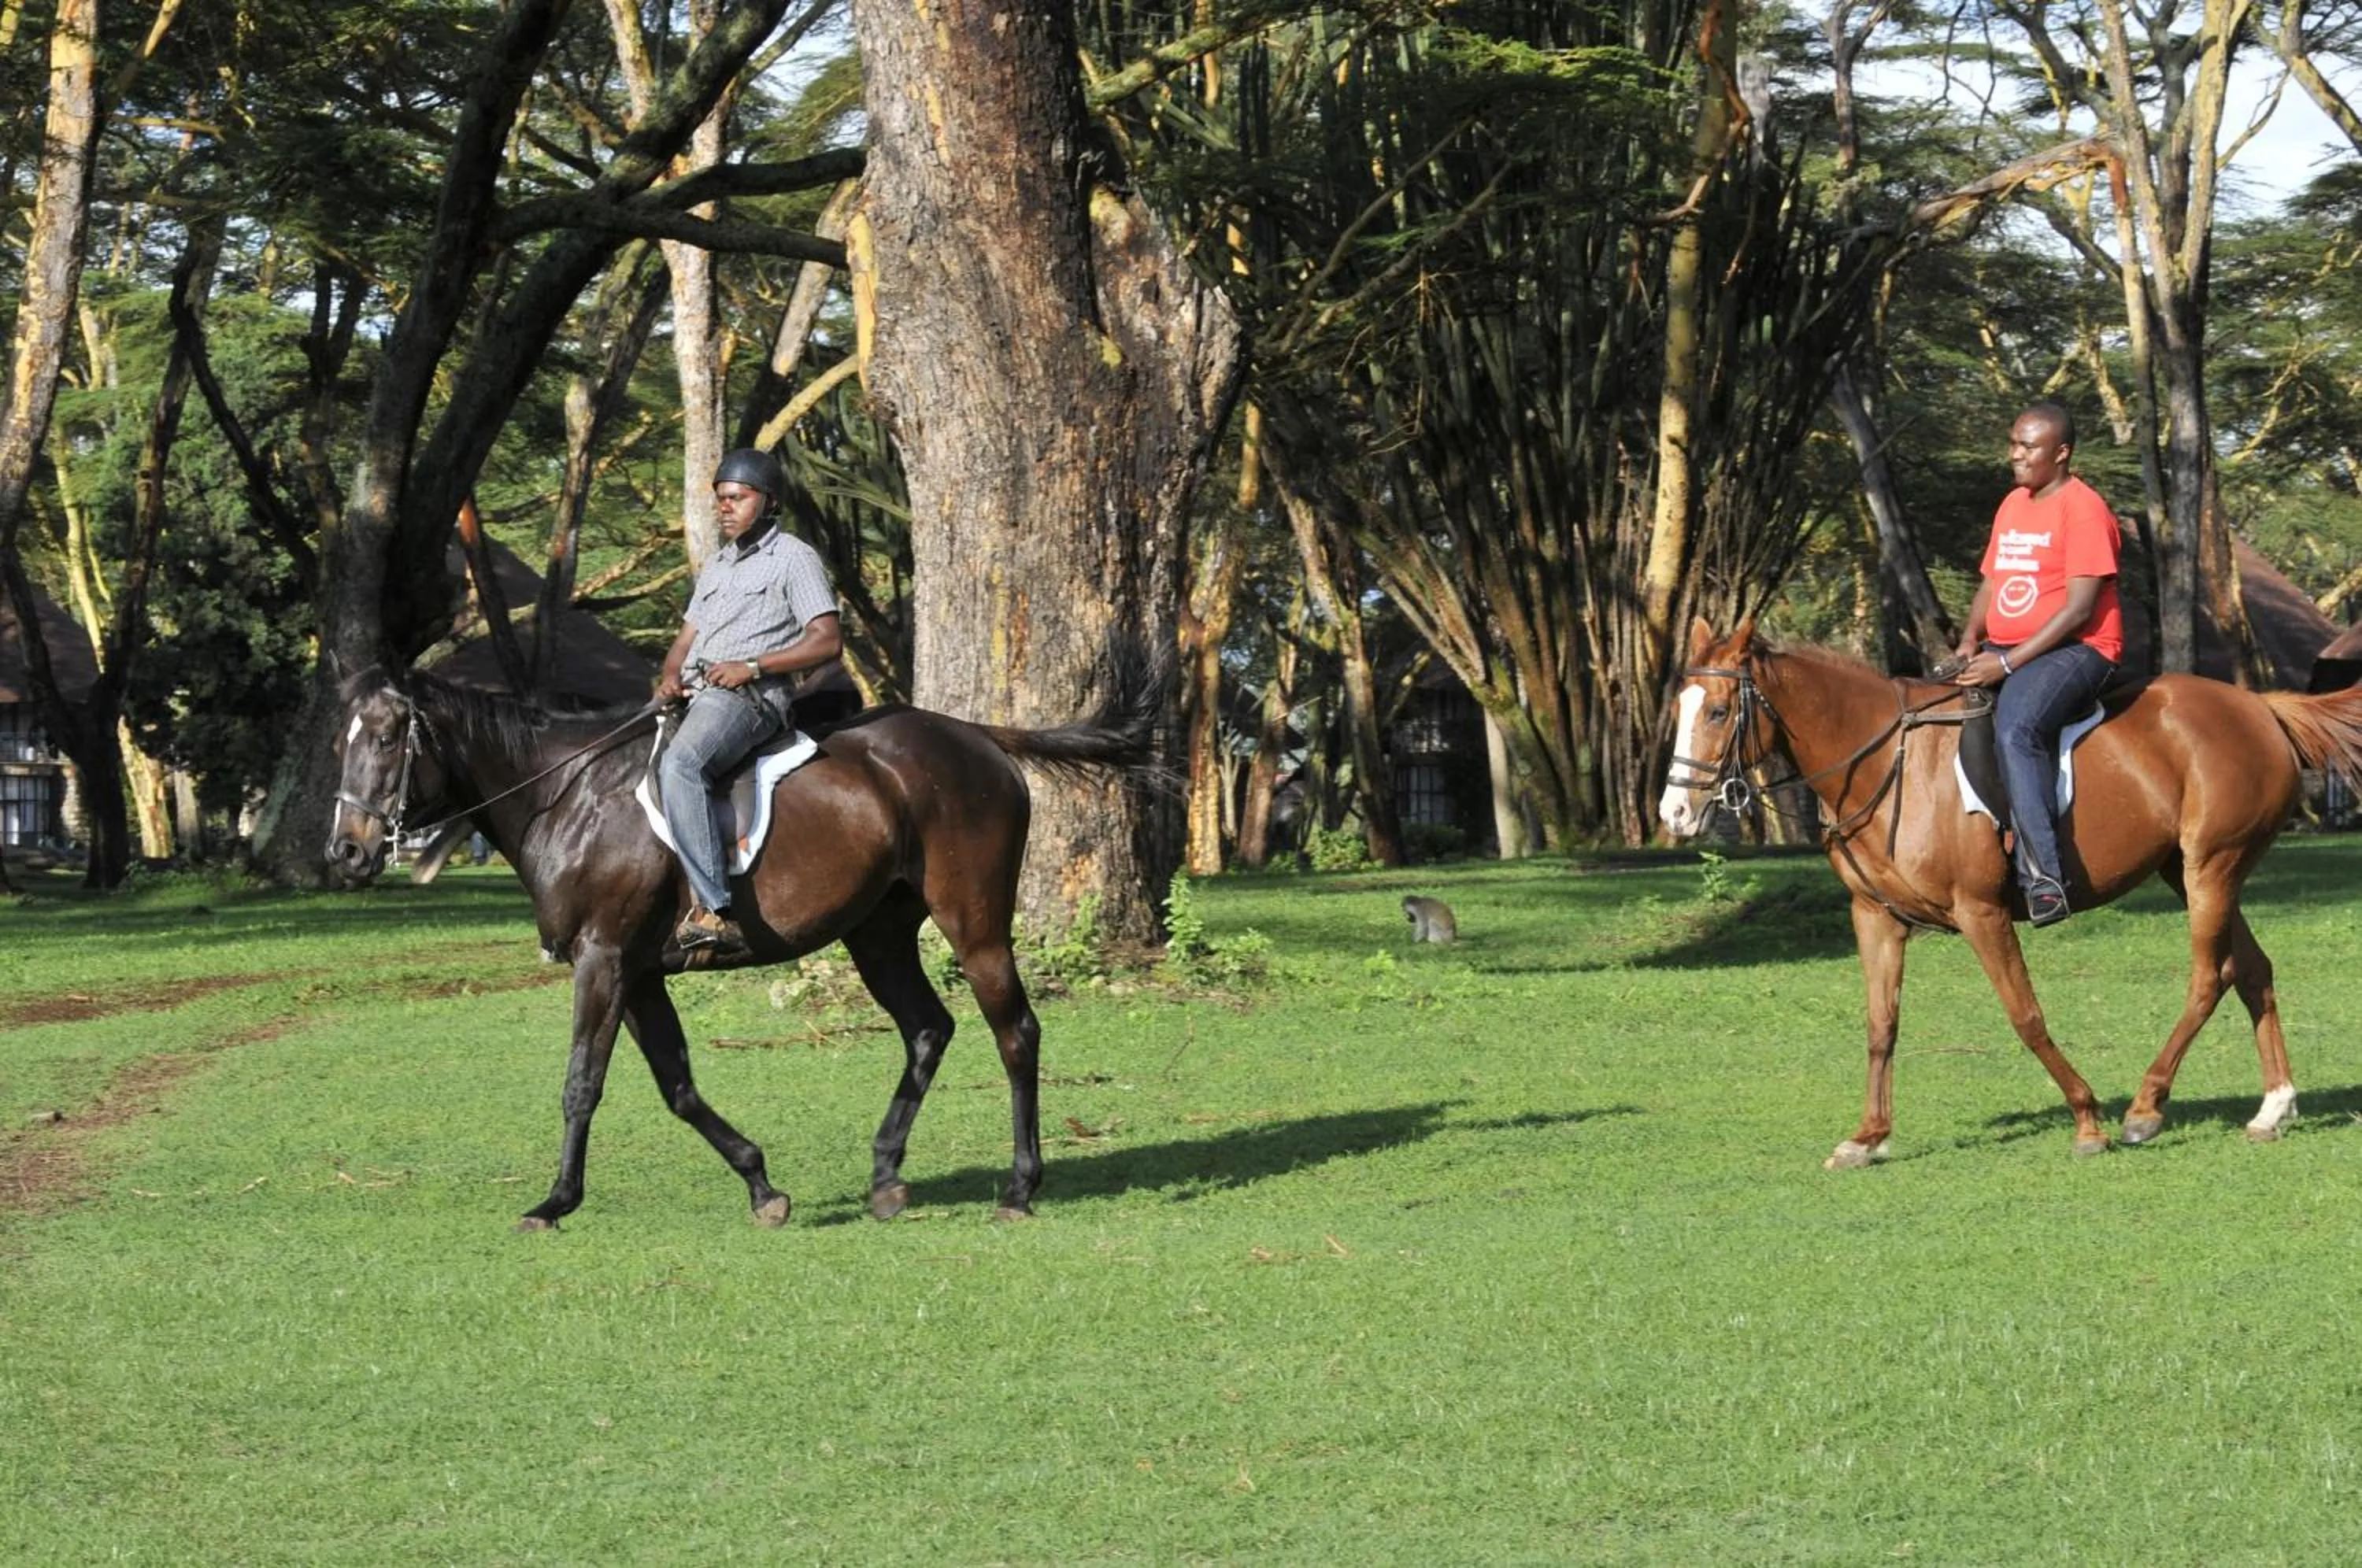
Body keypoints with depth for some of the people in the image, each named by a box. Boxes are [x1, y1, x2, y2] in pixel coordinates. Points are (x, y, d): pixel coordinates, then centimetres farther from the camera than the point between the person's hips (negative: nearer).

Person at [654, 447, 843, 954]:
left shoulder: (794, 558, 2)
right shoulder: (718, 564, 27)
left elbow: (827, 642, -6)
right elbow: (687, 635, 27)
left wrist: (751, 667, -15)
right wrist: (671, 676, 4)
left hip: (751, 697, -10)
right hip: (694, 694, 10)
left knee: (679, 764, -35)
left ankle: (712, 909, -45)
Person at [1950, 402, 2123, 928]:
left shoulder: (2083, 509, -10)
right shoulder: (2013, 505, 17)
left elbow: (2080, 609, -17)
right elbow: (1991, 584, 22)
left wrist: (2008, 663, -21)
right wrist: (1972, 640, 1)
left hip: (2073, 650, -9)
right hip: (2002, 653, 9)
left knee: (2015, 728, -35)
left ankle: (2043, 876, -39)